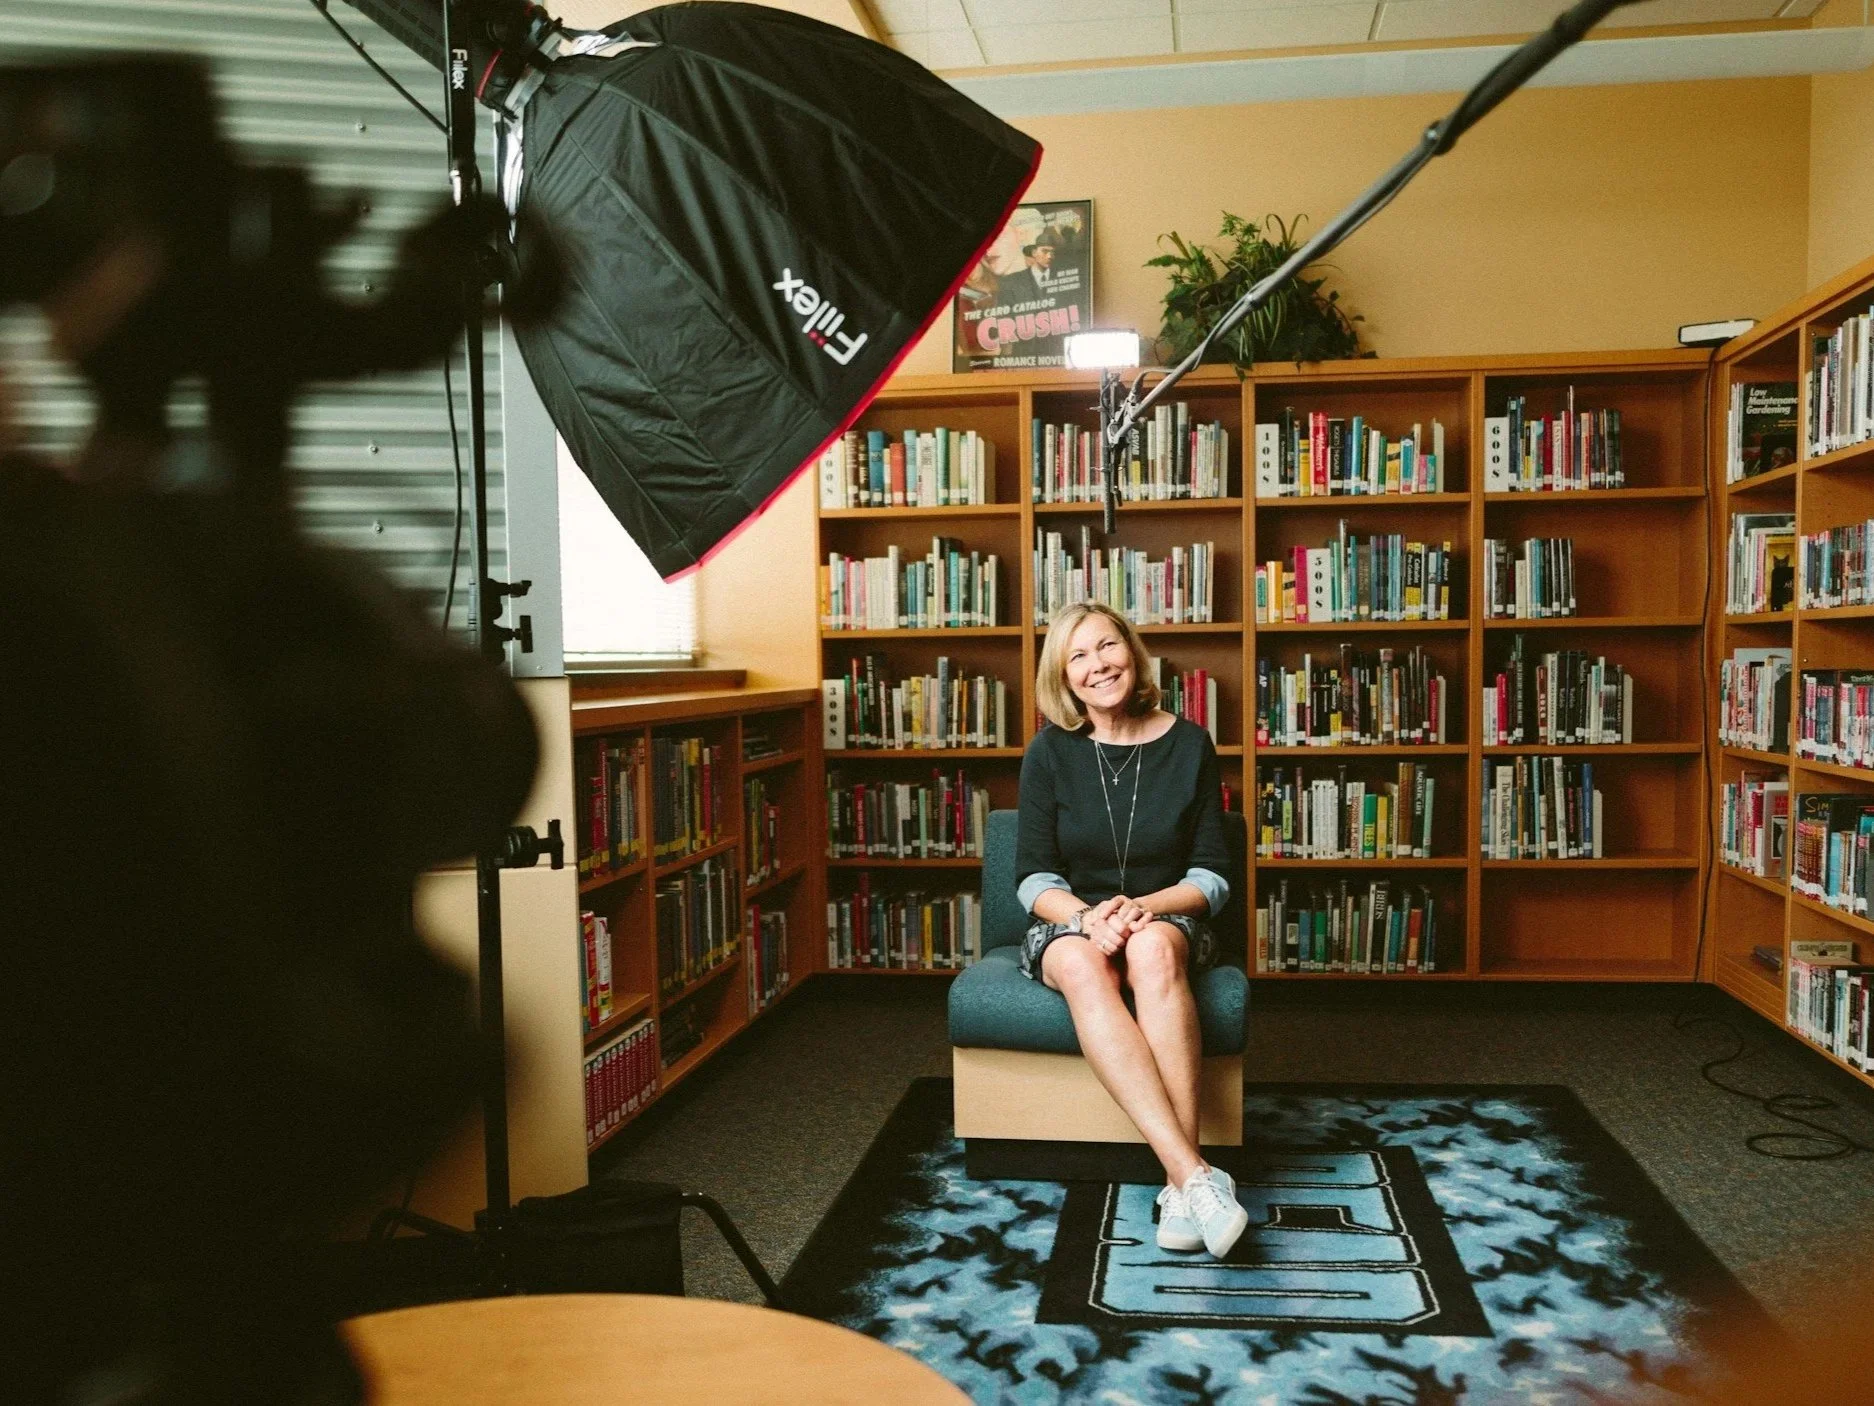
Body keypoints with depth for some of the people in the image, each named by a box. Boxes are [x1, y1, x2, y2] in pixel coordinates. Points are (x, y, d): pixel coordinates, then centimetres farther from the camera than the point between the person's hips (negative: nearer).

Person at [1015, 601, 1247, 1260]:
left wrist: (1143, 907, -19)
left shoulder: (1188, 744, 0)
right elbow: (1034, 878, -1)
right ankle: (1195, 1175, -47)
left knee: (1153, 949, -38)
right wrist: (1087, 916, -22)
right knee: (1082, 966, -37)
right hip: (1069, 921, 0)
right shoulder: (1050, 751, 0)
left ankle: (1181, 1185, -41)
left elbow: (1212, 876, 1)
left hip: (1166, 919, 0)